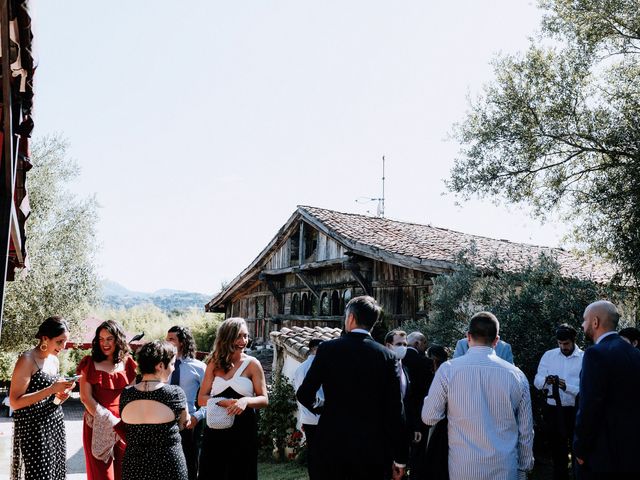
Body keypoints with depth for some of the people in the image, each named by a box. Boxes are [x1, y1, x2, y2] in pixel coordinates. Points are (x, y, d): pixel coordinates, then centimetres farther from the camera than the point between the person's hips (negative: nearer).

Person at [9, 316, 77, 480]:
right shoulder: (27, 360, -13)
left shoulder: (54, 360, 10)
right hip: (34, 428, -7)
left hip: (56, 424, 7)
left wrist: (60, 395, 1)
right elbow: (15, 402, -17)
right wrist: (52, 389, -22)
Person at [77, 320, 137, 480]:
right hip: (98, 426, -2)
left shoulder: (128, 363, 5)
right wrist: (107, 422, -13)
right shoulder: (90, 363, 0)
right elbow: (86, 397, -5)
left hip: (124, 426, 2)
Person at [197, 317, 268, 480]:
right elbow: (201, 399, 5)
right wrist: (223, 402, -15)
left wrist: (246, 400, -22)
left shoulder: (252, 364, -1)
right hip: (215, 429, 2)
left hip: (244, 430, -2)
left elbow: (264, 399, -1)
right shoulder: (214, 364, 6)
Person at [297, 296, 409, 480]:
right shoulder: (386, 356, -5)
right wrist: (400, 457, 1)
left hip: (332, 443, 0)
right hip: (372, 447, 0)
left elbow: (304, 394, -3)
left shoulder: (328, 349, -5)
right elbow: (395, 411, -6)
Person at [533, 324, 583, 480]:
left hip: (576, 411, -3)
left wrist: (566, 386, -31)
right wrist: (546, 381, -26)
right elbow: (537, 381, -4)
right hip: (553, 410, 3)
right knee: (557, 452, 17)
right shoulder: (549, 355, 1)